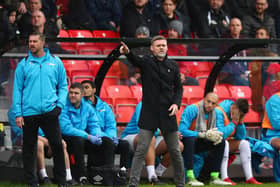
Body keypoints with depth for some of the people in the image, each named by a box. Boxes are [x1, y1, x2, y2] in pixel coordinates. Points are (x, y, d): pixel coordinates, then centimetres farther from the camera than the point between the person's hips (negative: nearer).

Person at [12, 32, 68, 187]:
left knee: (57, 145, -3)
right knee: (29, 148, 5)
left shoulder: (55, 62, 7)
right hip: (29, 113, 0)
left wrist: (60, 103, -4)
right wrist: (18, 114, -2)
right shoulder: (23, 64, 5)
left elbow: (63, 85, 12)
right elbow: (18, 90, 5)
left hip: (50, 111, 0)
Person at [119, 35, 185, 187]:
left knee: (175, 152, 8)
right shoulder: (146, 62, -1)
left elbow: (178, 88, 13)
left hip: (167, 113, 3)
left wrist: (176, 103, -6)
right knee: (141, 150, -8)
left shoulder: (173, 66, 8)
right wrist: (127, 53, -46)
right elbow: (135, 60, -23)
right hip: (149, 114, -3)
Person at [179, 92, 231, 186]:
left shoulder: (213, 112, 1)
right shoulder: (192, 109, -22)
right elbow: (182, 131, -32)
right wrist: (203, 134, -33)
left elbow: (212, 132, 10)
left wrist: (216, 135, -17)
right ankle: (190, 177, -41)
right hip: (183, 142, -7)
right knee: (190, 139, -38)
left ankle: (214, 177, -5)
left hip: (195, 144, 7)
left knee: (220, 142, -2)